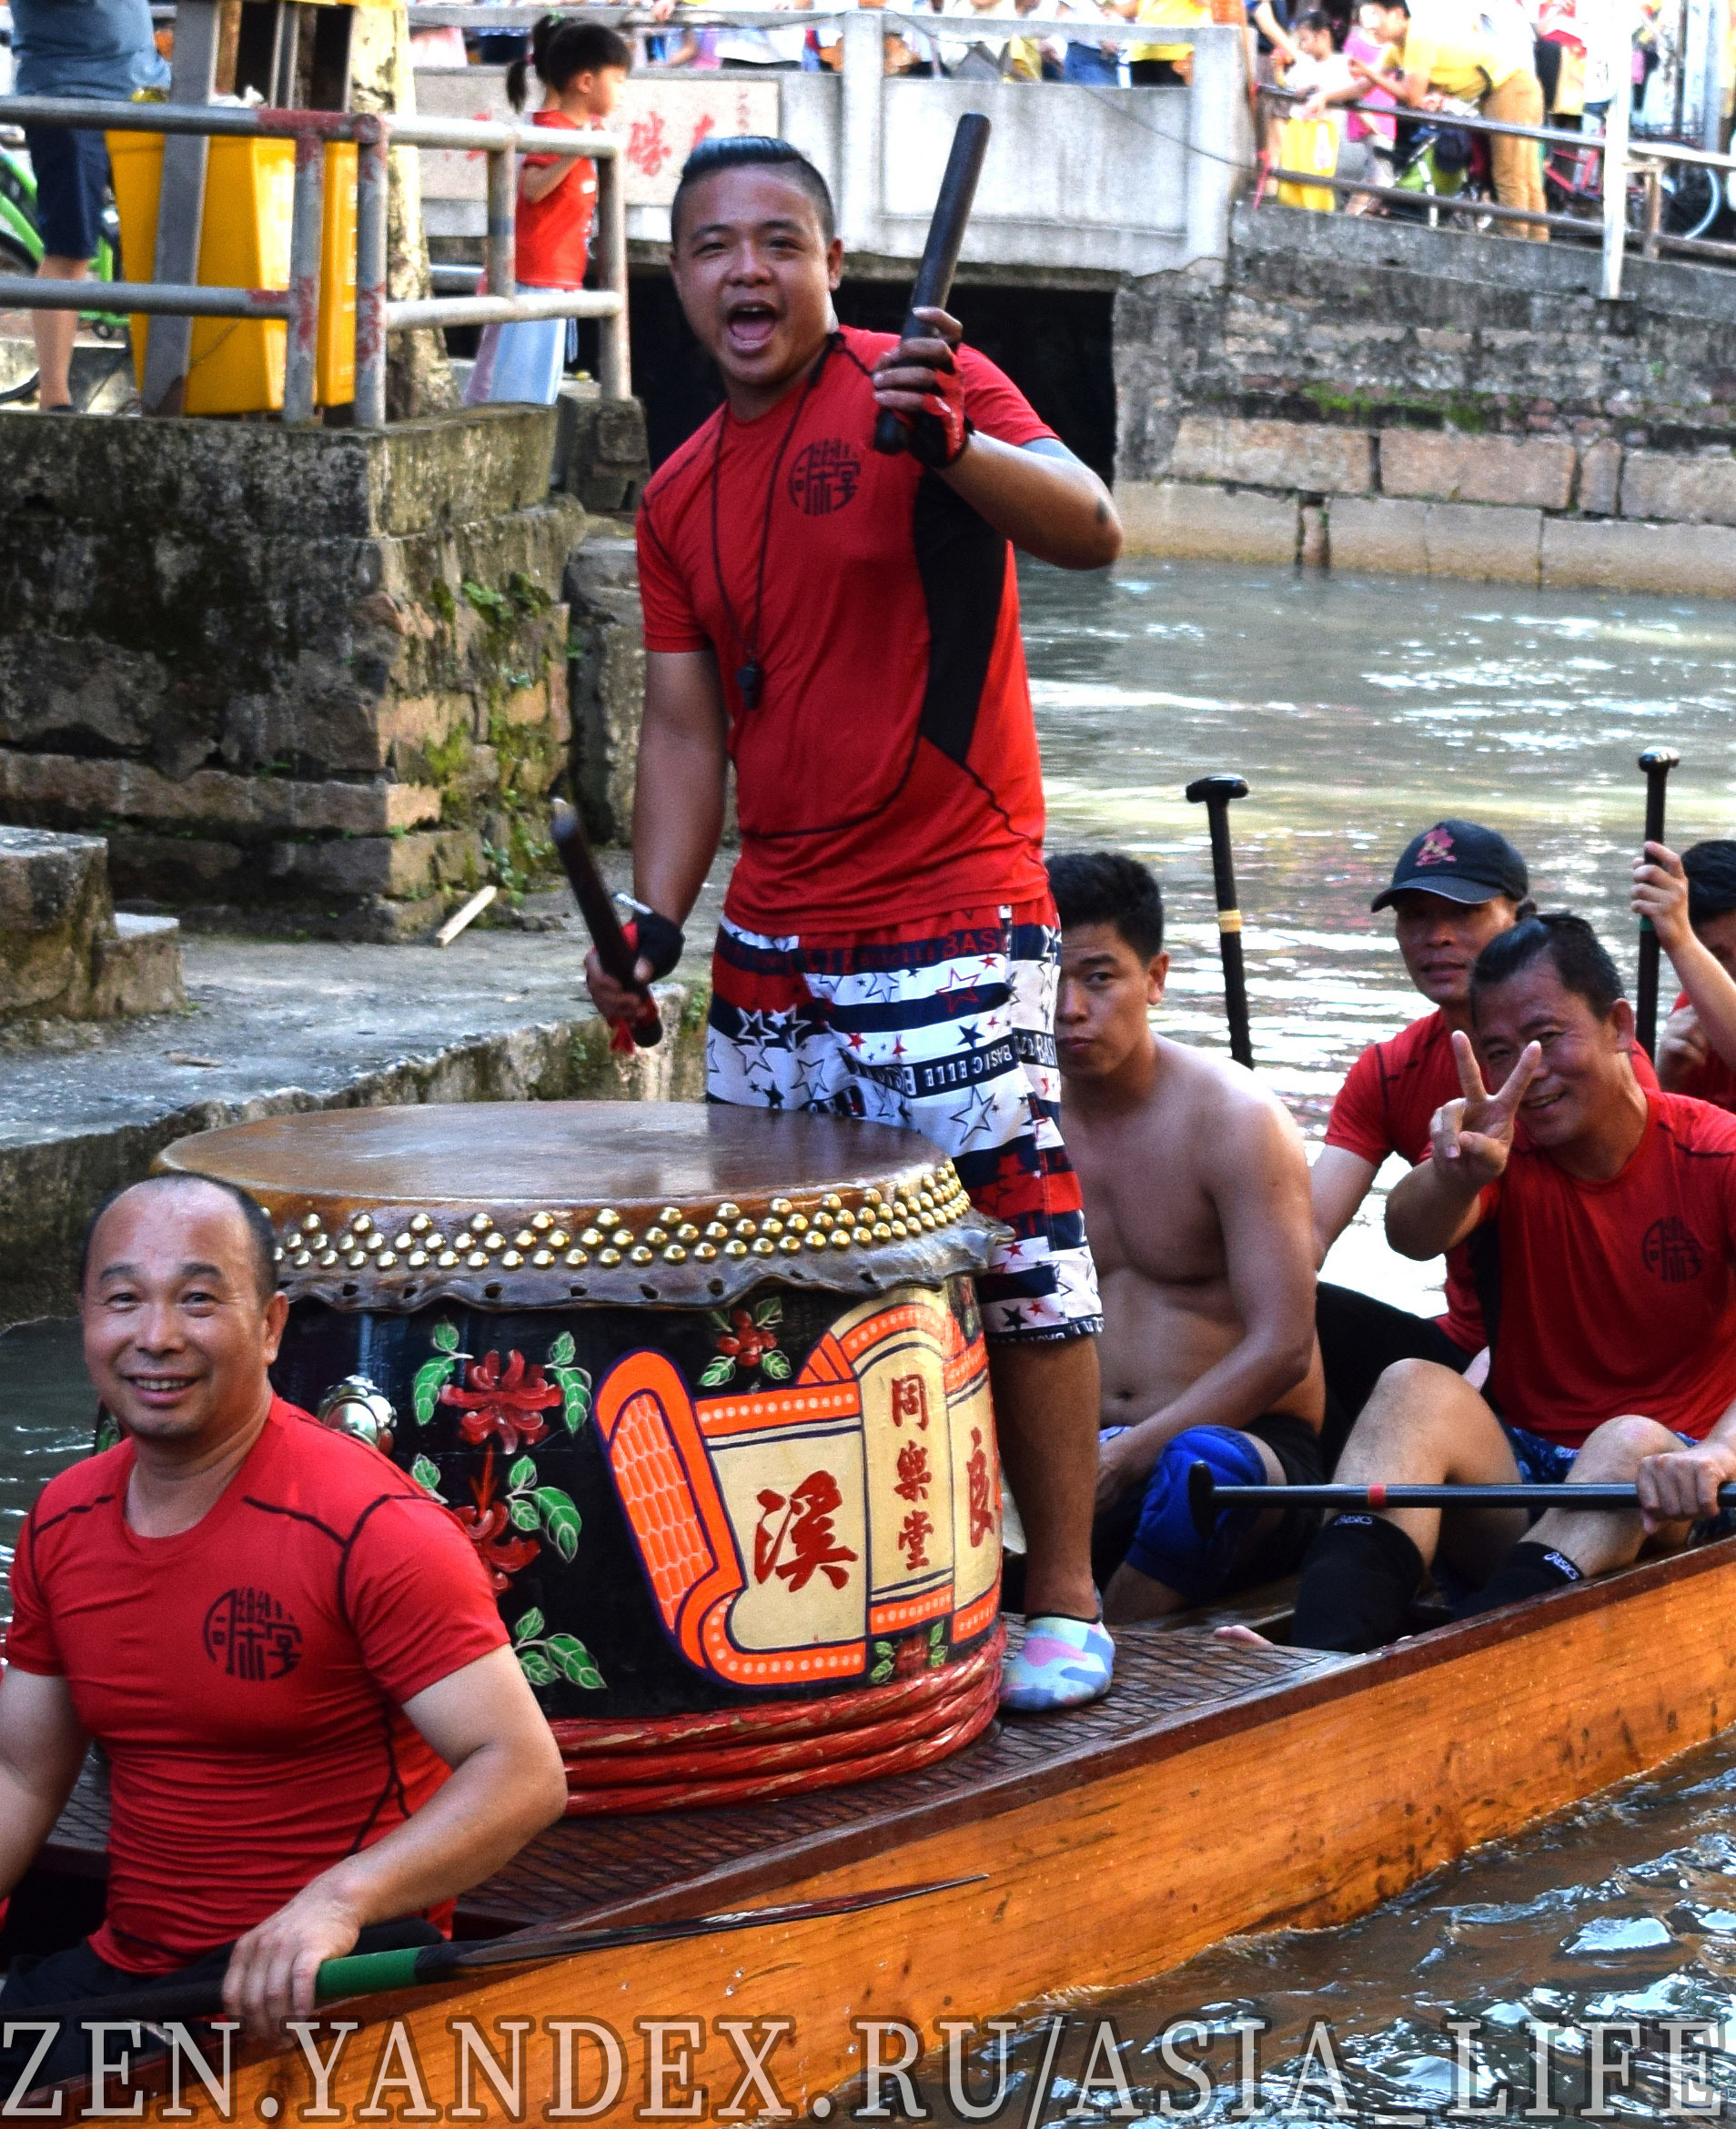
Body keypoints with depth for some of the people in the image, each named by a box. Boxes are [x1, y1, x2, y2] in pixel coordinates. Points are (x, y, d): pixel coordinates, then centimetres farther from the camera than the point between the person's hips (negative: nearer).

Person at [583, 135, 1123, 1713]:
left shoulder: (920, 386, -6)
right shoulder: (680, 498, 13)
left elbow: (1092, 533, -21)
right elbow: (687, 726, 13)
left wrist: (952, 450, -39)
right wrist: (652, 922, 1)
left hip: (953, 929, -7)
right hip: (771, 949, 7)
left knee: (1020, 1264, -5)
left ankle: (1065, 1602, 6)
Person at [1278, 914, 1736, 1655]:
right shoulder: (1503, 1148, 5)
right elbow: (1412, 1236, -19)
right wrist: (1455, 1176, -43)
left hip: (1652, 1512, -3)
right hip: (1515, 1470, 3)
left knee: (1632, 1441, -34)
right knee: (1413, 1386, -24)